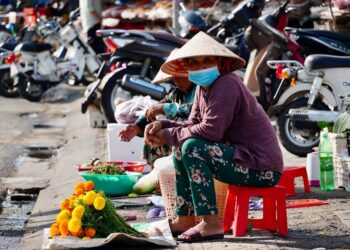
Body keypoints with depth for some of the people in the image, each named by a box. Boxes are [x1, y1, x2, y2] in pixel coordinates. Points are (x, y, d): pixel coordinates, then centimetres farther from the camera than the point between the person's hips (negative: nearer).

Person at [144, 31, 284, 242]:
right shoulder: (203, 88, 11)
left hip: (262, 168, -10)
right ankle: (185, 220, 16)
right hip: (242, 158, 10)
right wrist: (163, 125, -5)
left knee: (192, 148, -24)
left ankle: (211, 223, -22)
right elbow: (194, 125, 12)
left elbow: (211, 130, -27)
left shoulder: (226, 84, -18)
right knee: (181, 151, 15)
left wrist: (169, 136, -15)